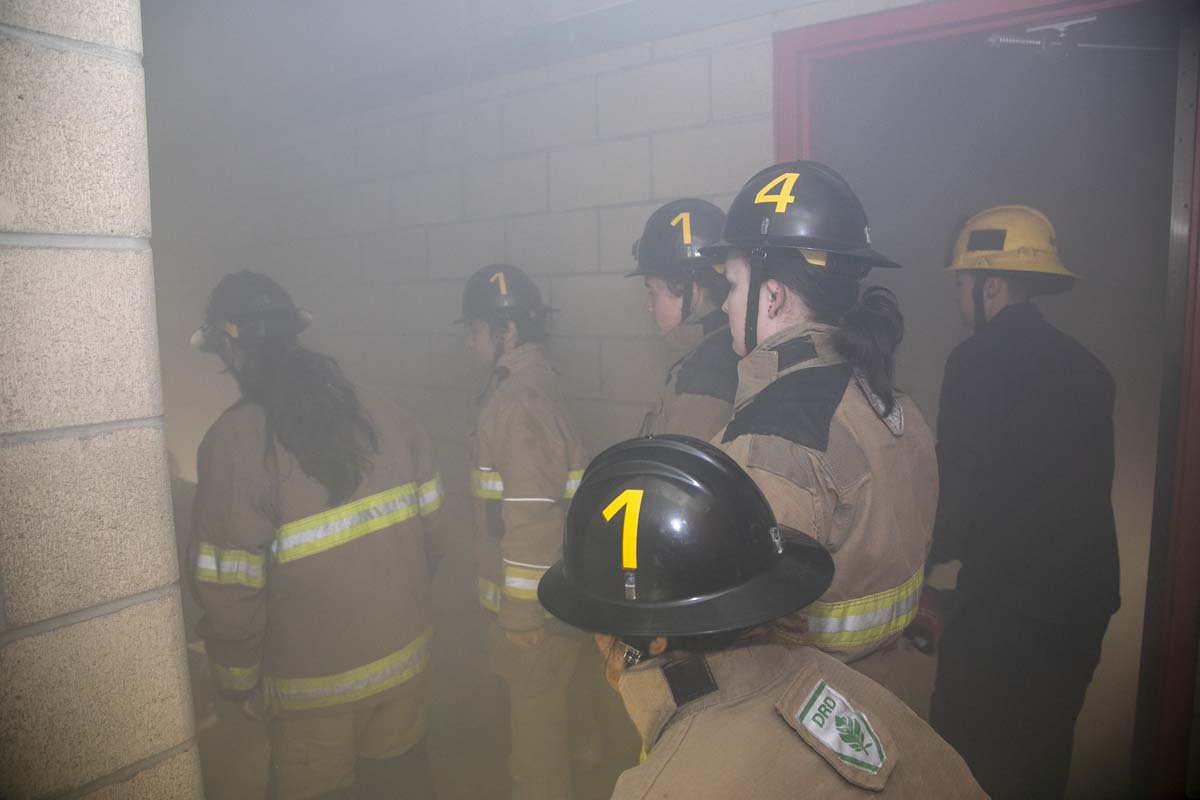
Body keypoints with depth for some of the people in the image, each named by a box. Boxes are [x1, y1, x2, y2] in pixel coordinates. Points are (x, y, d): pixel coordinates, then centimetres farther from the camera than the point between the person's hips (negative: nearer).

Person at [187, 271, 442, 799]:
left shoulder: (233, 443, -20)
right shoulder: (386, 418, -6)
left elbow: (228, 591, -18)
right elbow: (427, 523, -1)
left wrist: (239, 682, 0)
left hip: (315, 686, -4)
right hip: (407, 659, 4)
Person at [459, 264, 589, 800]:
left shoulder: (518, 399, -23)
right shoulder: (526, 385, 7)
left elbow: (532, 518, -25)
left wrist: (522, 615, -18)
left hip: (533, 603, -9)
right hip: (535, 595, 9)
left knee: (536, 721, 9)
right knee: (536, 710, 25)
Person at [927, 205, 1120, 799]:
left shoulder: (978, 360, -15)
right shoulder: (1084, 365, 8)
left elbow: (959, 489, -18)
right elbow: (1090, 484, 14)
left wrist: (926, 558, -2)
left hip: (1004, 606, -8)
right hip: (1083, 600, 8)